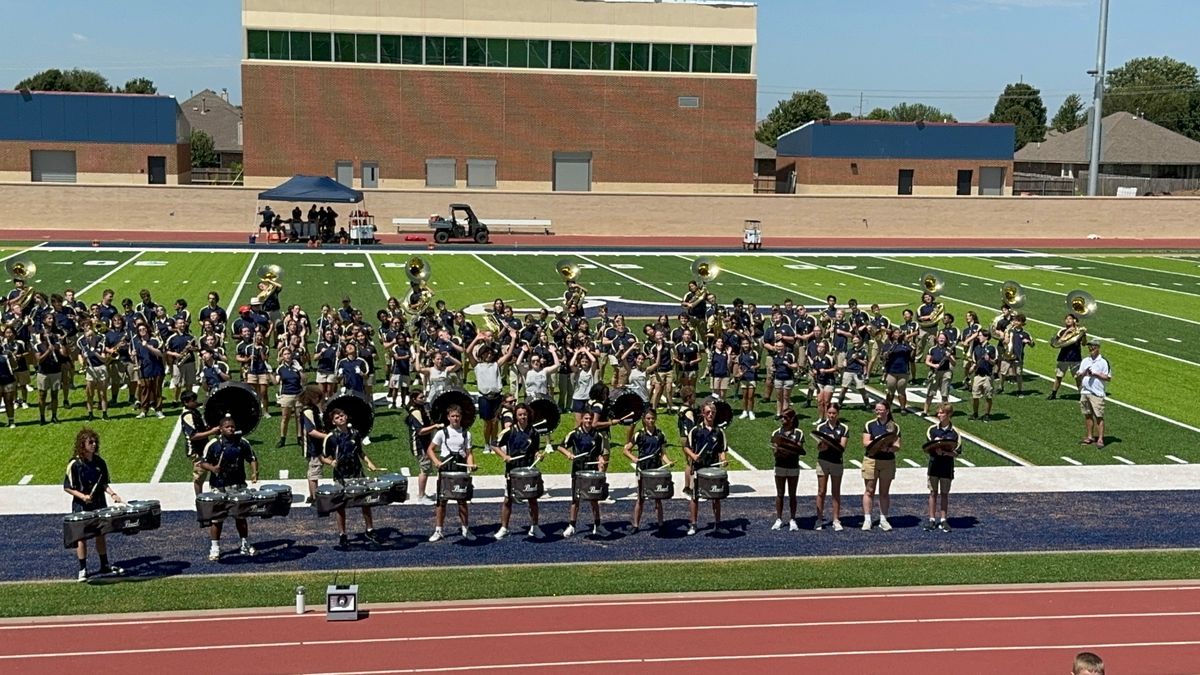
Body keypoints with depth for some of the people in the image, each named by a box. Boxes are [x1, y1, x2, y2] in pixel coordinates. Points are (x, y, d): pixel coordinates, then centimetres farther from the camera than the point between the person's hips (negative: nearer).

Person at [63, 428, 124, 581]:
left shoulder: (99, 462, 2)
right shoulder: (74, 464, -12)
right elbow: (67, 487, -9)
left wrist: (112, 494, -7)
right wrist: (82, 496, -22)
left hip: (99, 505, 4)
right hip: (81, 507, -4)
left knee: (101, 534, 13)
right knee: (82, 537, 4)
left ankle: (105, 565, 25)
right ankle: (82, 570, 13)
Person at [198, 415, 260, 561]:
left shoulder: (242, 442, 0)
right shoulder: (213, 444, -7)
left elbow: (252, 459, 7)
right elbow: (203, 462, -3)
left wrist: (254, 472, -11)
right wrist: (212, 468, -23)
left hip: (238, 485, 2)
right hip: (219, 487, -2)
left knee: (241, 516, 12)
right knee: (217, 518, 2)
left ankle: (246, 545, 24)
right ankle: (214, 548, 12)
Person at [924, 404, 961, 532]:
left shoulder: (954, 433, -6)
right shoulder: (932, 429, -1)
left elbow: (957, 453, -5)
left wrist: (946, 452, -23)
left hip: (947, 466, -1)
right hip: (934, 464, 1)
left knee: (944, 494, 8)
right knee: (933, 493, 7)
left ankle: (943, 520, 15)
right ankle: (932, 519, 13)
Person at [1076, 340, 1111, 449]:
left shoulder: (1103, 362, -3)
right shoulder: (1085, 361, 13)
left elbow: (1108, 378, -6)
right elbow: (1078, 376, 12)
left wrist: (1095, 374, -14)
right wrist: (1084, 373, -8)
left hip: (1097, 393, -5)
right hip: (1085, 392, 5)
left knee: (1099, 416, -6)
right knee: (1088, 415, 10)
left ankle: (1100, 439, -5)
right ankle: (1090, 437, 18)